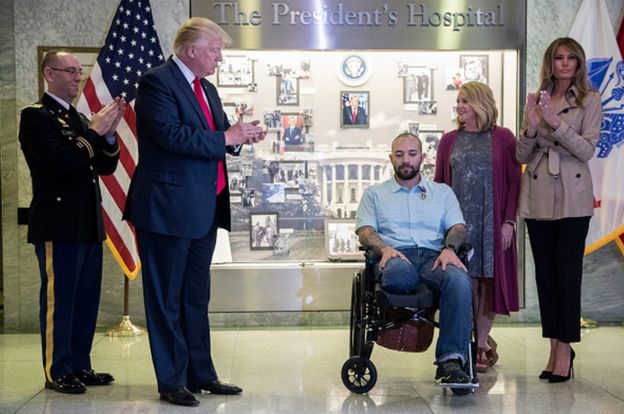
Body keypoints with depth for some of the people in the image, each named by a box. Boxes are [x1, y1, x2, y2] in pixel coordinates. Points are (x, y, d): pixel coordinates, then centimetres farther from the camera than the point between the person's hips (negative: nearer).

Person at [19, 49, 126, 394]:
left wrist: (109, 133, -2)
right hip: (58, 225, -8)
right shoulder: (35, 116, -6)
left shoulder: (80, 120, 17)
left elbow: (106, 167, 13)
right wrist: (94, 132, -15)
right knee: (58, 300, -1)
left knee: (86, 300, 11)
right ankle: (57, 372, 8)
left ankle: (80, 366, 20)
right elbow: (60, 161, -19)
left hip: (88, 224, 8)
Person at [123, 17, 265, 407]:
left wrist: (241, 136, -2)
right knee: (167, 299, 2)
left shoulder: (207, 89, 16)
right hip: (168, 208, -9)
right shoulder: (157, 82, -11)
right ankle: (171, 381, 11)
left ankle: (201, 374, 26)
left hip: (204, 210, 9)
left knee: (197, 298, 16)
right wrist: (226, 138, -19)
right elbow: (171, 135, -23)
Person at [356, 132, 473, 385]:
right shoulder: (375, 193, 24)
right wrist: (384, 248, -13)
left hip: (433, 256, 2)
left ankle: (450, 360, -39)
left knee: (459, 280, -36)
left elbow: (458, 227, 14)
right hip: (396, 256, -1)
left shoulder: (442, 192, 27)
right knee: (398, 274, -42)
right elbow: (365, 232, 9)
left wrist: (449, 248, -10)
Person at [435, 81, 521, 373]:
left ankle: (481, 341, 13)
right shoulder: (449, 140, 10)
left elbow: (514, 181, 0)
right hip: (458, 222, 2)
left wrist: (509, 221, -8)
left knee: (488, 281, 2)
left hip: (491, 223, -2)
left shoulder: (503, 138, 2)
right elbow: (439, 183, 10)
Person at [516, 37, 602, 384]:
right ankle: (555, 345, 15)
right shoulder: (535, 100, 10)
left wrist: (556, 122, -19)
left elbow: (587, 149, -9)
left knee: (568, 271, -4)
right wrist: (532, 126, -10)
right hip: (537, 196, 4)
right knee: (544, 272, 6)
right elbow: (521, 156, 8)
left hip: (572, 197, -4)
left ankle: (565, 348, 3)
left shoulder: (589, 100, 1)